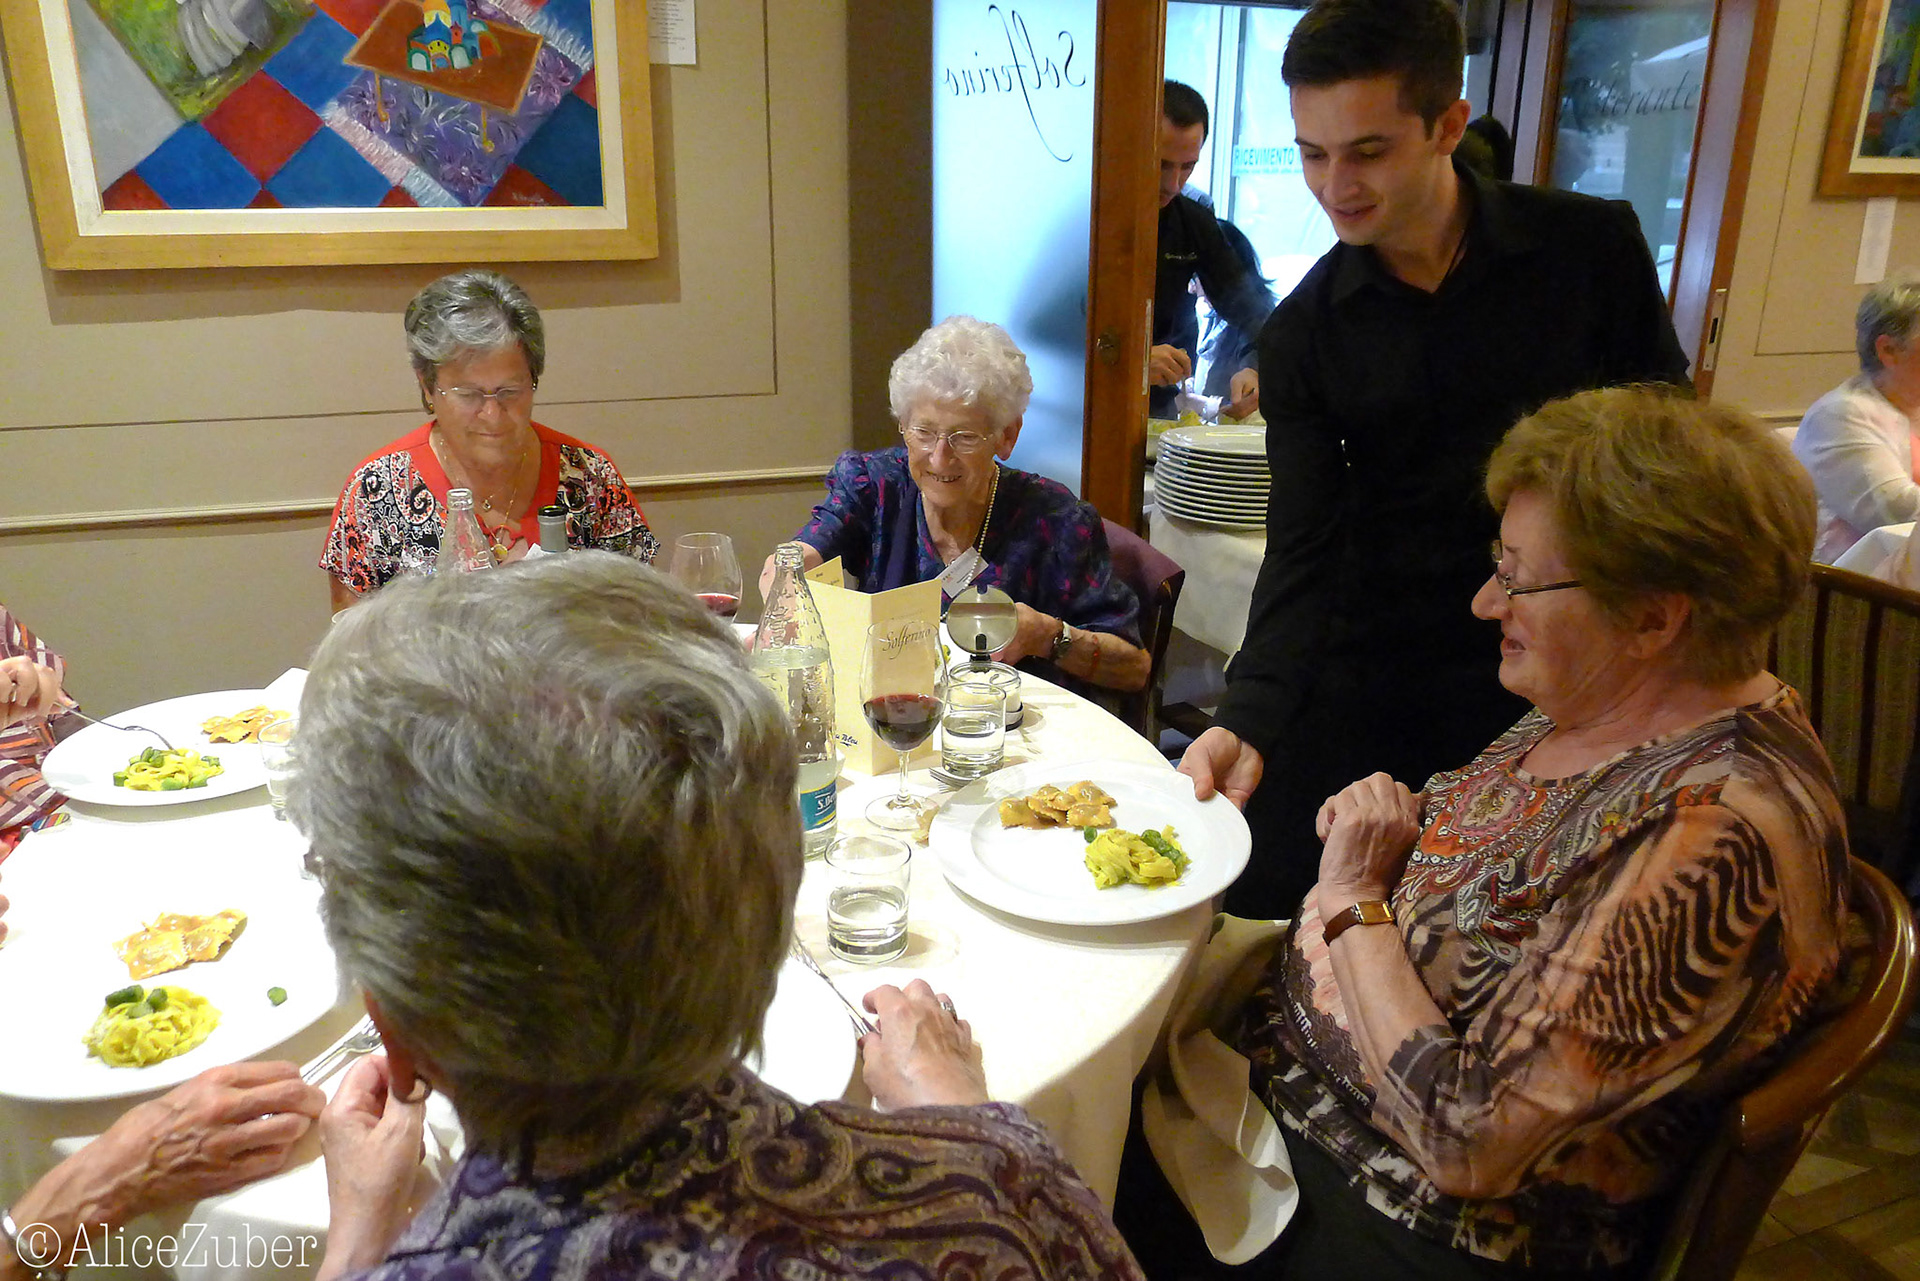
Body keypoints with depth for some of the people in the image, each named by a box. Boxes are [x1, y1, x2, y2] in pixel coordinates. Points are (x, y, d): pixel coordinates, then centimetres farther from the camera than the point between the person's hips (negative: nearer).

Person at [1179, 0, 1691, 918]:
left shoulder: (1593, 247, -5)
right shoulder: (1303, 332, -4)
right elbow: (1303, 548, -10)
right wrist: (1248, 717, -26)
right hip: (1373, 681, 1)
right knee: (1259, 914, 4)